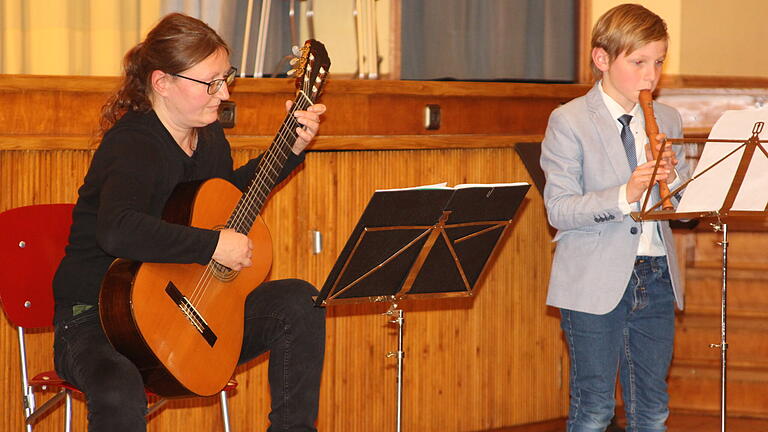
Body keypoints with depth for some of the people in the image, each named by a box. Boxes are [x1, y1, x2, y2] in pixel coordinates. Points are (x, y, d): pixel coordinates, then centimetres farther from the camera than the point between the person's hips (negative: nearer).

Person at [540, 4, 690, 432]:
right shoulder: (569, 122, -5)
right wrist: (624, 195, -25)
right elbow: (559, 210, -13)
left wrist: (672, 176, -10)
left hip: (657, 279, 5)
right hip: (595, 282, -5)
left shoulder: (667, 120, 11)